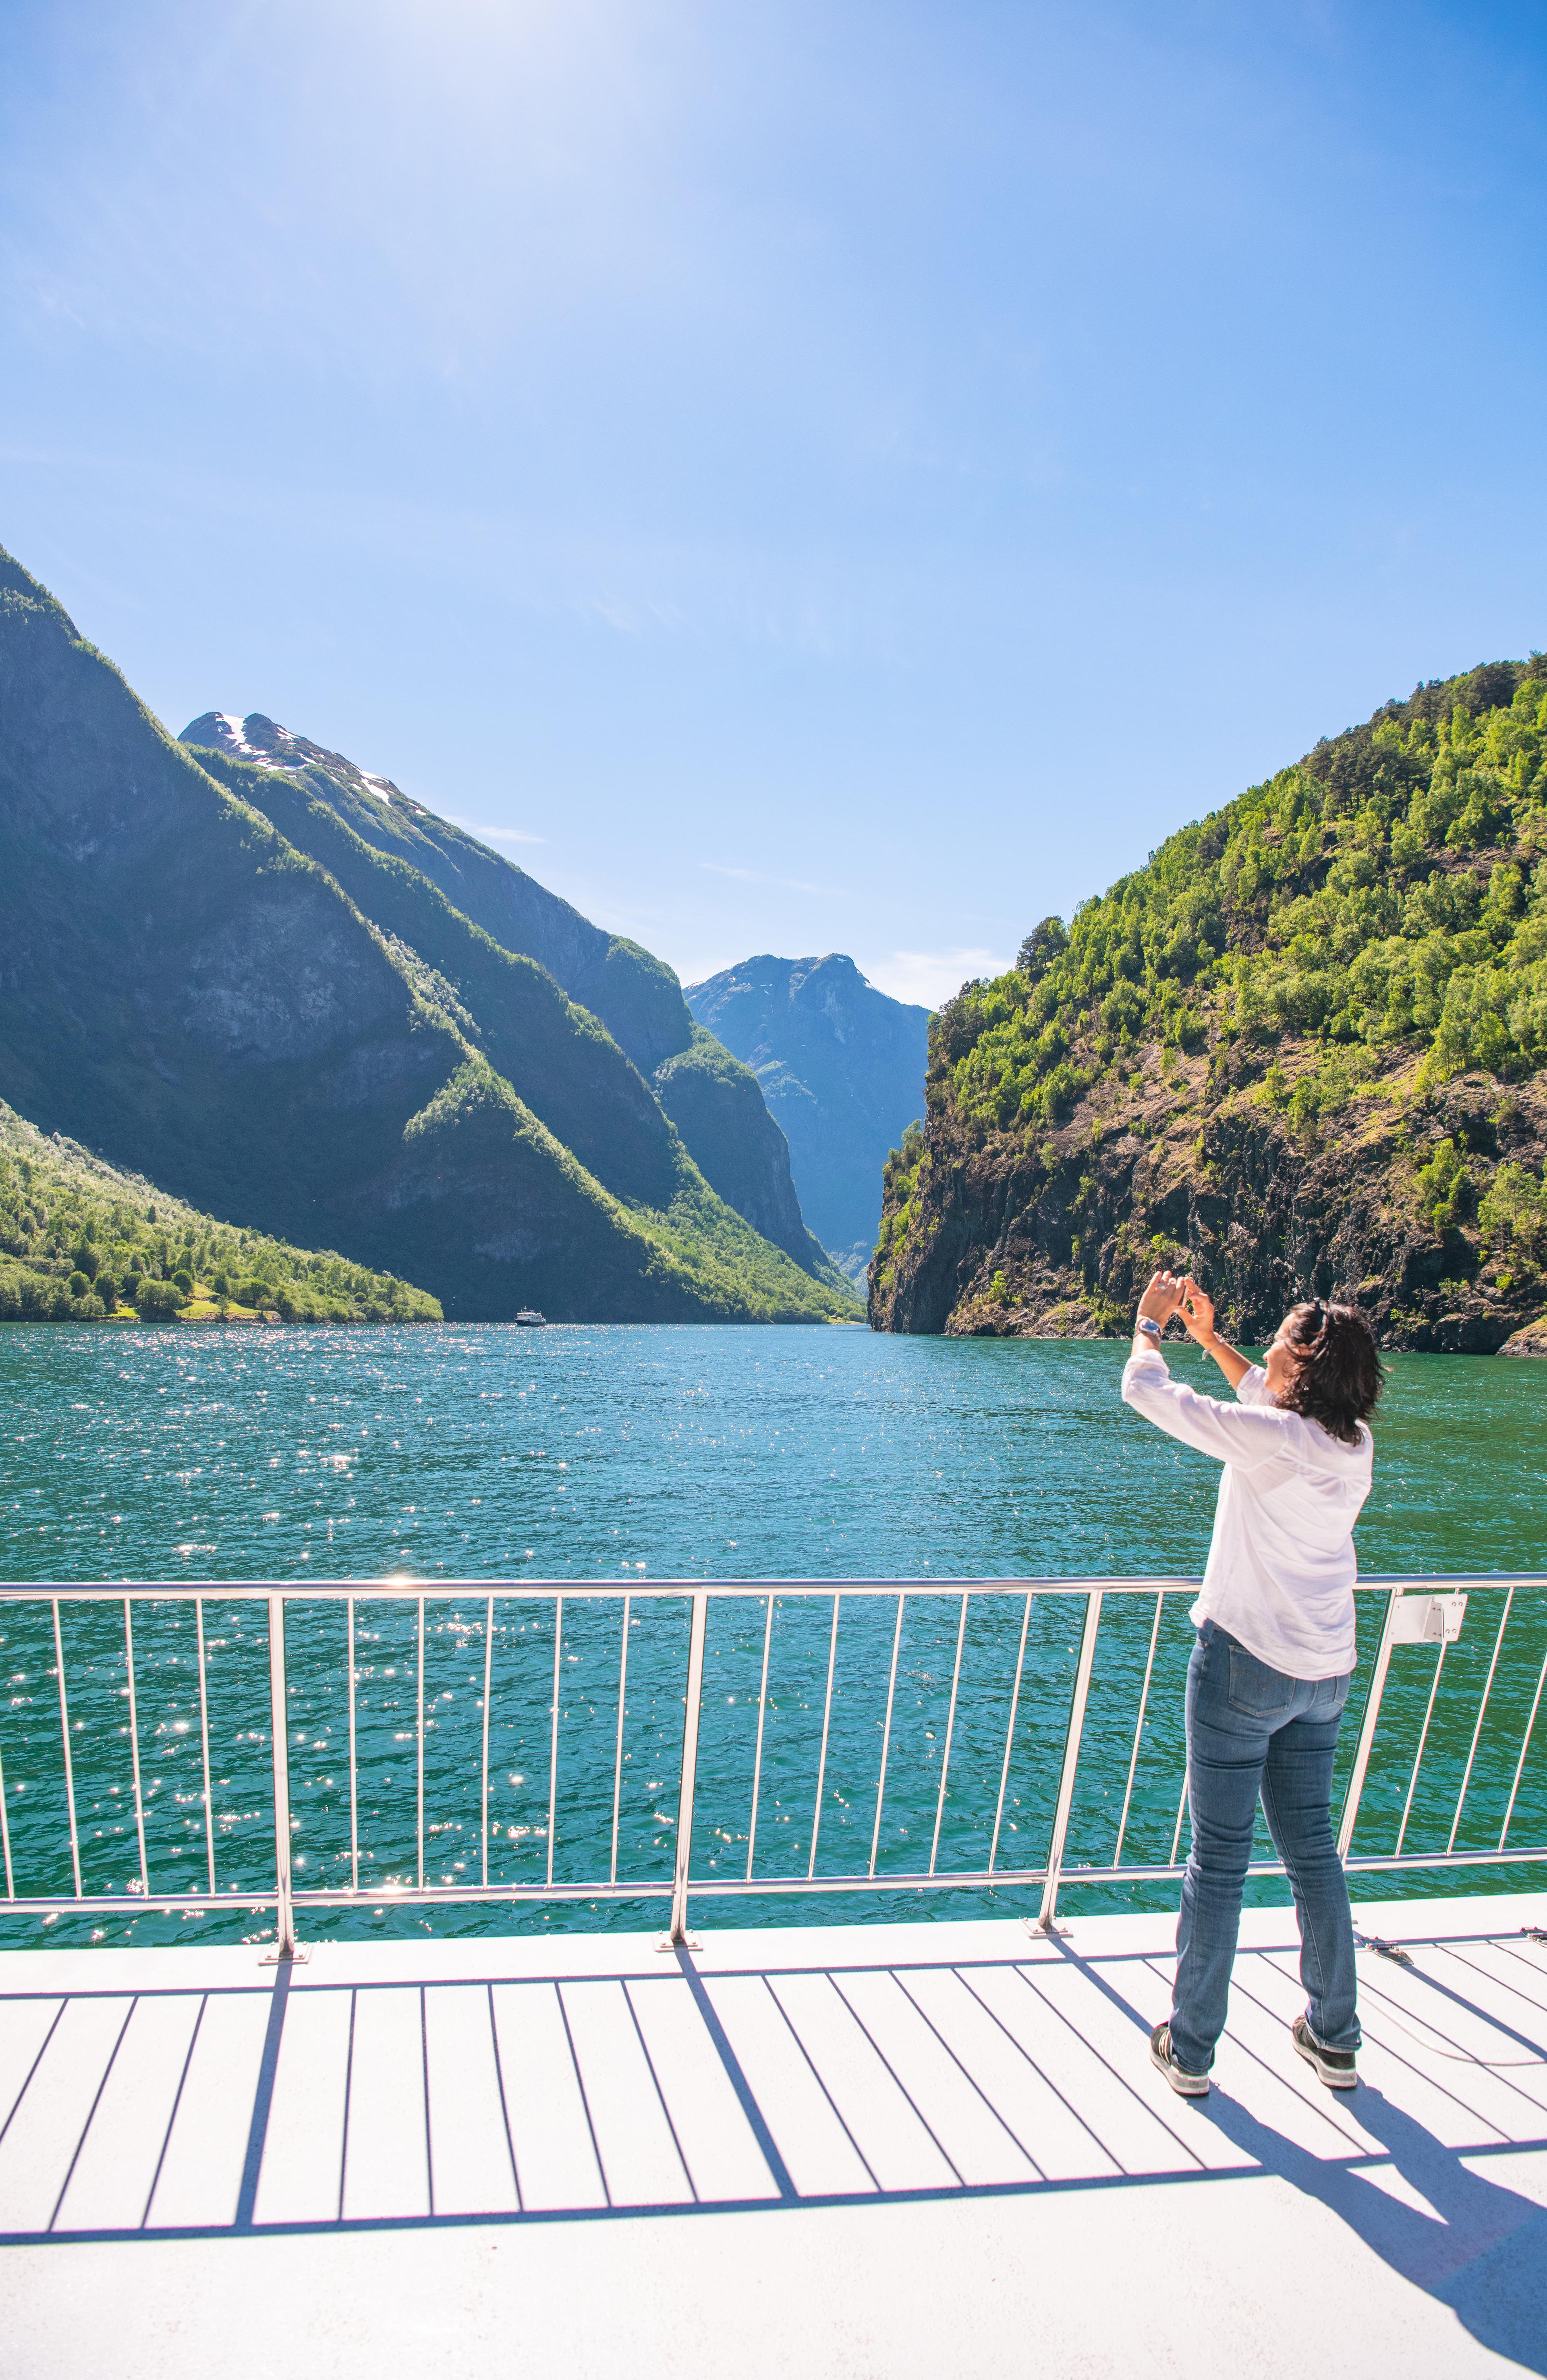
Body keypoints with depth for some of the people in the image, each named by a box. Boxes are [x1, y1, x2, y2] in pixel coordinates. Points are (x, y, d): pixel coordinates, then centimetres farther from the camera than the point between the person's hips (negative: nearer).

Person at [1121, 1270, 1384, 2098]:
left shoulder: (1266, 1438, -21)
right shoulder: (1355, 1442, -1)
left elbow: (1146, 1391, -13)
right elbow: (1274, 1401, 20)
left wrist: (1149, 1323, 5)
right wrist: (1209, 1336, 23)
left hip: (1246, 1663, -6)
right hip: (1325, 1674, 7)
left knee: (1219, 1858, 6)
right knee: (1313, 1851, 21)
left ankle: (1190, 2051, 20)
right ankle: (1334, 2039, 35)